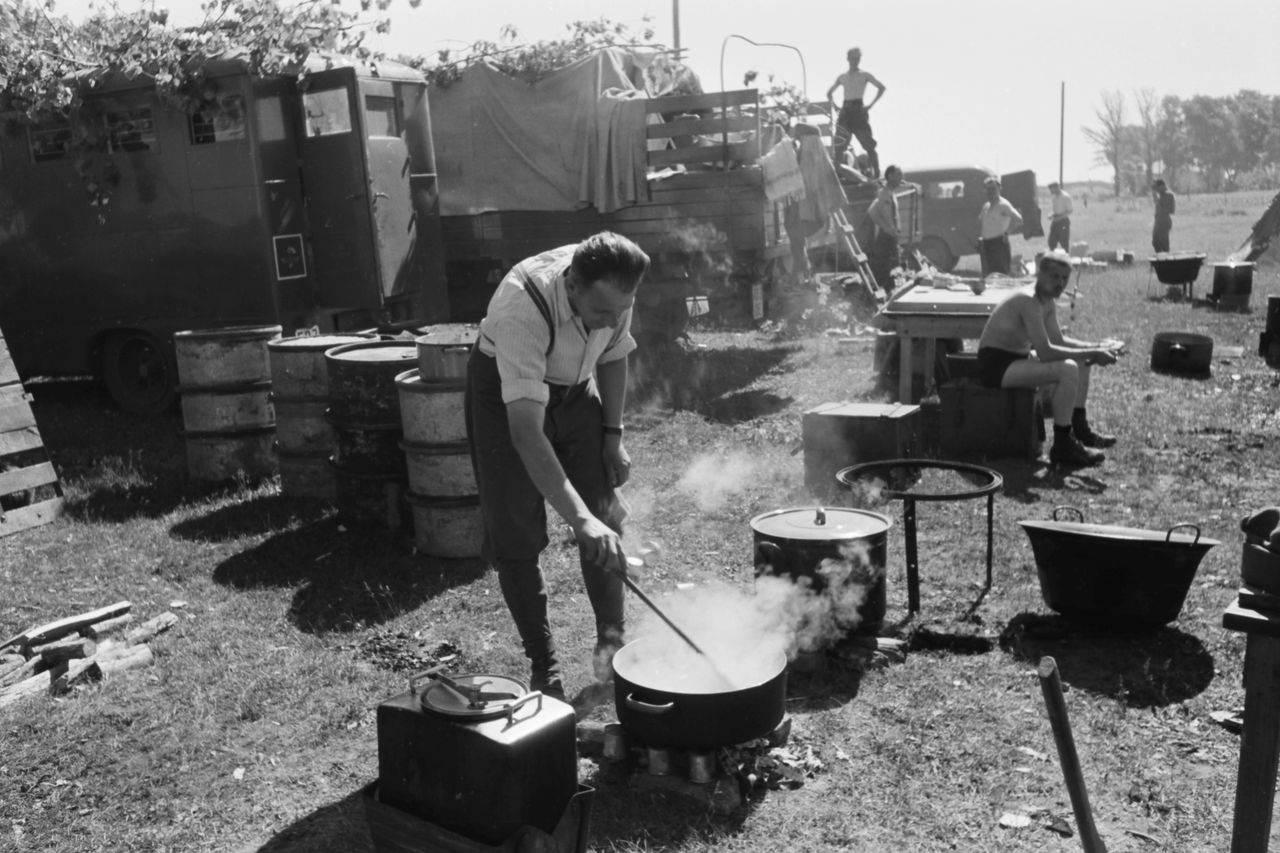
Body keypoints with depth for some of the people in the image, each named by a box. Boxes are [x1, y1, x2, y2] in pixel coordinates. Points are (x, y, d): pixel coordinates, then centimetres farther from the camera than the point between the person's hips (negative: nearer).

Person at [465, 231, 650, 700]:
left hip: (574, 387, 5)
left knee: (604, 519, 1)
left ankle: (611, 641, 18)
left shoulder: (611, 295, -23)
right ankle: (543, 665, 10)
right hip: (505, 392, -4)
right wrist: (578, 518, -51)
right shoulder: (522, 306, -41)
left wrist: (613, 435, -2)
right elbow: (525, 431, -46)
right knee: (515, 536, -4)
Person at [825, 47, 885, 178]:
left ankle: (877, 176, -3)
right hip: (845, 112, 4)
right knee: (839, 146, -4)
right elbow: (829, 92, 30)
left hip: (859, 110, -4)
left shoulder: (865, 75, 6)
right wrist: (833, 104, 12)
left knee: (869, 147, -6)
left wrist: (871, 105, -8)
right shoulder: (842, 77, 18)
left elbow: (881, 87, -1)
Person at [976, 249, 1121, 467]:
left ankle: (1079, 428, 23)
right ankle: (1063, 446, -19)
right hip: (995, 365, -11)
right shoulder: (1028, 300, -24)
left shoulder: (1049, 301, 7)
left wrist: (1096, 347, 4)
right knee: (1067, 369, -27)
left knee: (1082, 362, 15)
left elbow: (1058, 340, 17)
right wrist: (1091, 353, -24)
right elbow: (1045, 352, -30)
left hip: (1016, 358, 11)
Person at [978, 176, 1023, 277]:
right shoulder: (986, 206, 14)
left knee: (1001, 274, -9)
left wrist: (1007, 232, -14)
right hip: (986, 243, 8)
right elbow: (980, 220, 30)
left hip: (999, 242, -8)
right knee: (987, 274, 10)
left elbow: (1018, 219, -20)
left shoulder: (1004, 205, -9)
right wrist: (979, 236, 17)